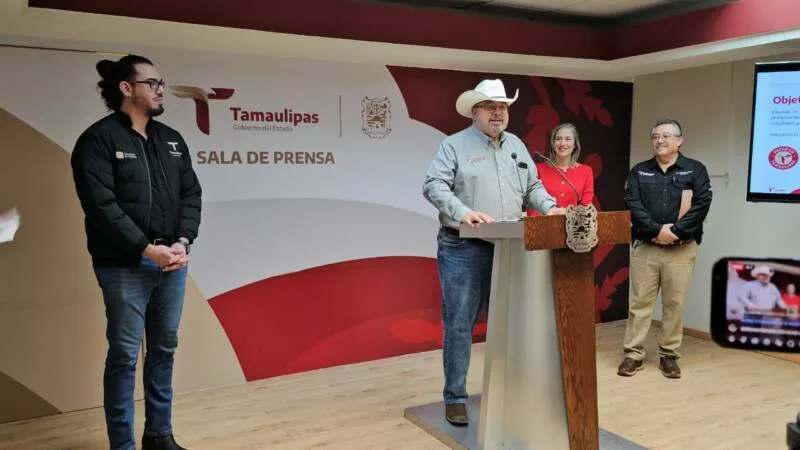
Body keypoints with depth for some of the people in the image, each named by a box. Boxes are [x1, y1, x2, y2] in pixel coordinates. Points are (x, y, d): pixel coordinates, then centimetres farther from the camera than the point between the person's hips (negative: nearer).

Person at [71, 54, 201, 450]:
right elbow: (102, 206, -14)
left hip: (172, 263, 6)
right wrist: (148, 249, -16)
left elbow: (191, 194, 9)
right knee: (124, 355, 1)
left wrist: (182, 243, -6)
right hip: (125, 267, -6)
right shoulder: (98, 139, -6)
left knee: (164, 349, 12)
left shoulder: (171, 139, 13)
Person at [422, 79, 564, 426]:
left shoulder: (517, 146, 16)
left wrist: (549, 207, 0)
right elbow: (434, 186, -14)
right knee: (460, 325, -1)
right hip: (464, 250, -5)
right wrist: (463, 214, -27)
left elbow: (532, 187, 19)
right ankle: (455, 397, 11)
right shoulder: (454, 145, -3)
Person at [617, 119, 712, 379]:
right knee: (639, 302, 3)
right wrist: (657, 229, -16)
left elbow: (702, 204, -7)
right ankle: (633, 354, 10)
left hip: (681, 249, -1)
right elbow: (632, 204, -4)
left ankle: (669, 356, 16)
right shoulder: (639, 171, 9)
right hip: (644, 247, 1)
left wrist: (675, 230, -16)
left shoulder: (695, 170, 5)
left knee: (675, 304, 4)